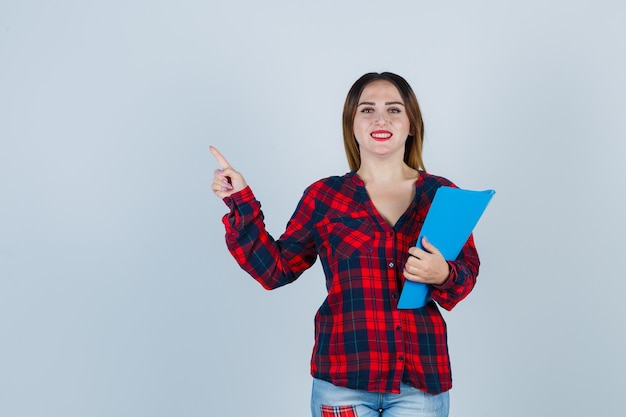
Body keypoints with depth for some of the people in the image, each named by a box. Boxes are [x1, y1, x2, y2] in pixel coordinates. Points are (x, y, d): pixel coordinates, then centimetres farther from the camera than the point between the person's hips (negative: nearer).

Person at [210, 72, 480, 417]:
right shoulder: (324, 196, 2)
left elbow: (468, 273, 7)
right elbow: (276, 269, 3)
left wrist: (444, 275, -15)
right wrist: (241, 202, 0)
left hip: (421, 380, 1)